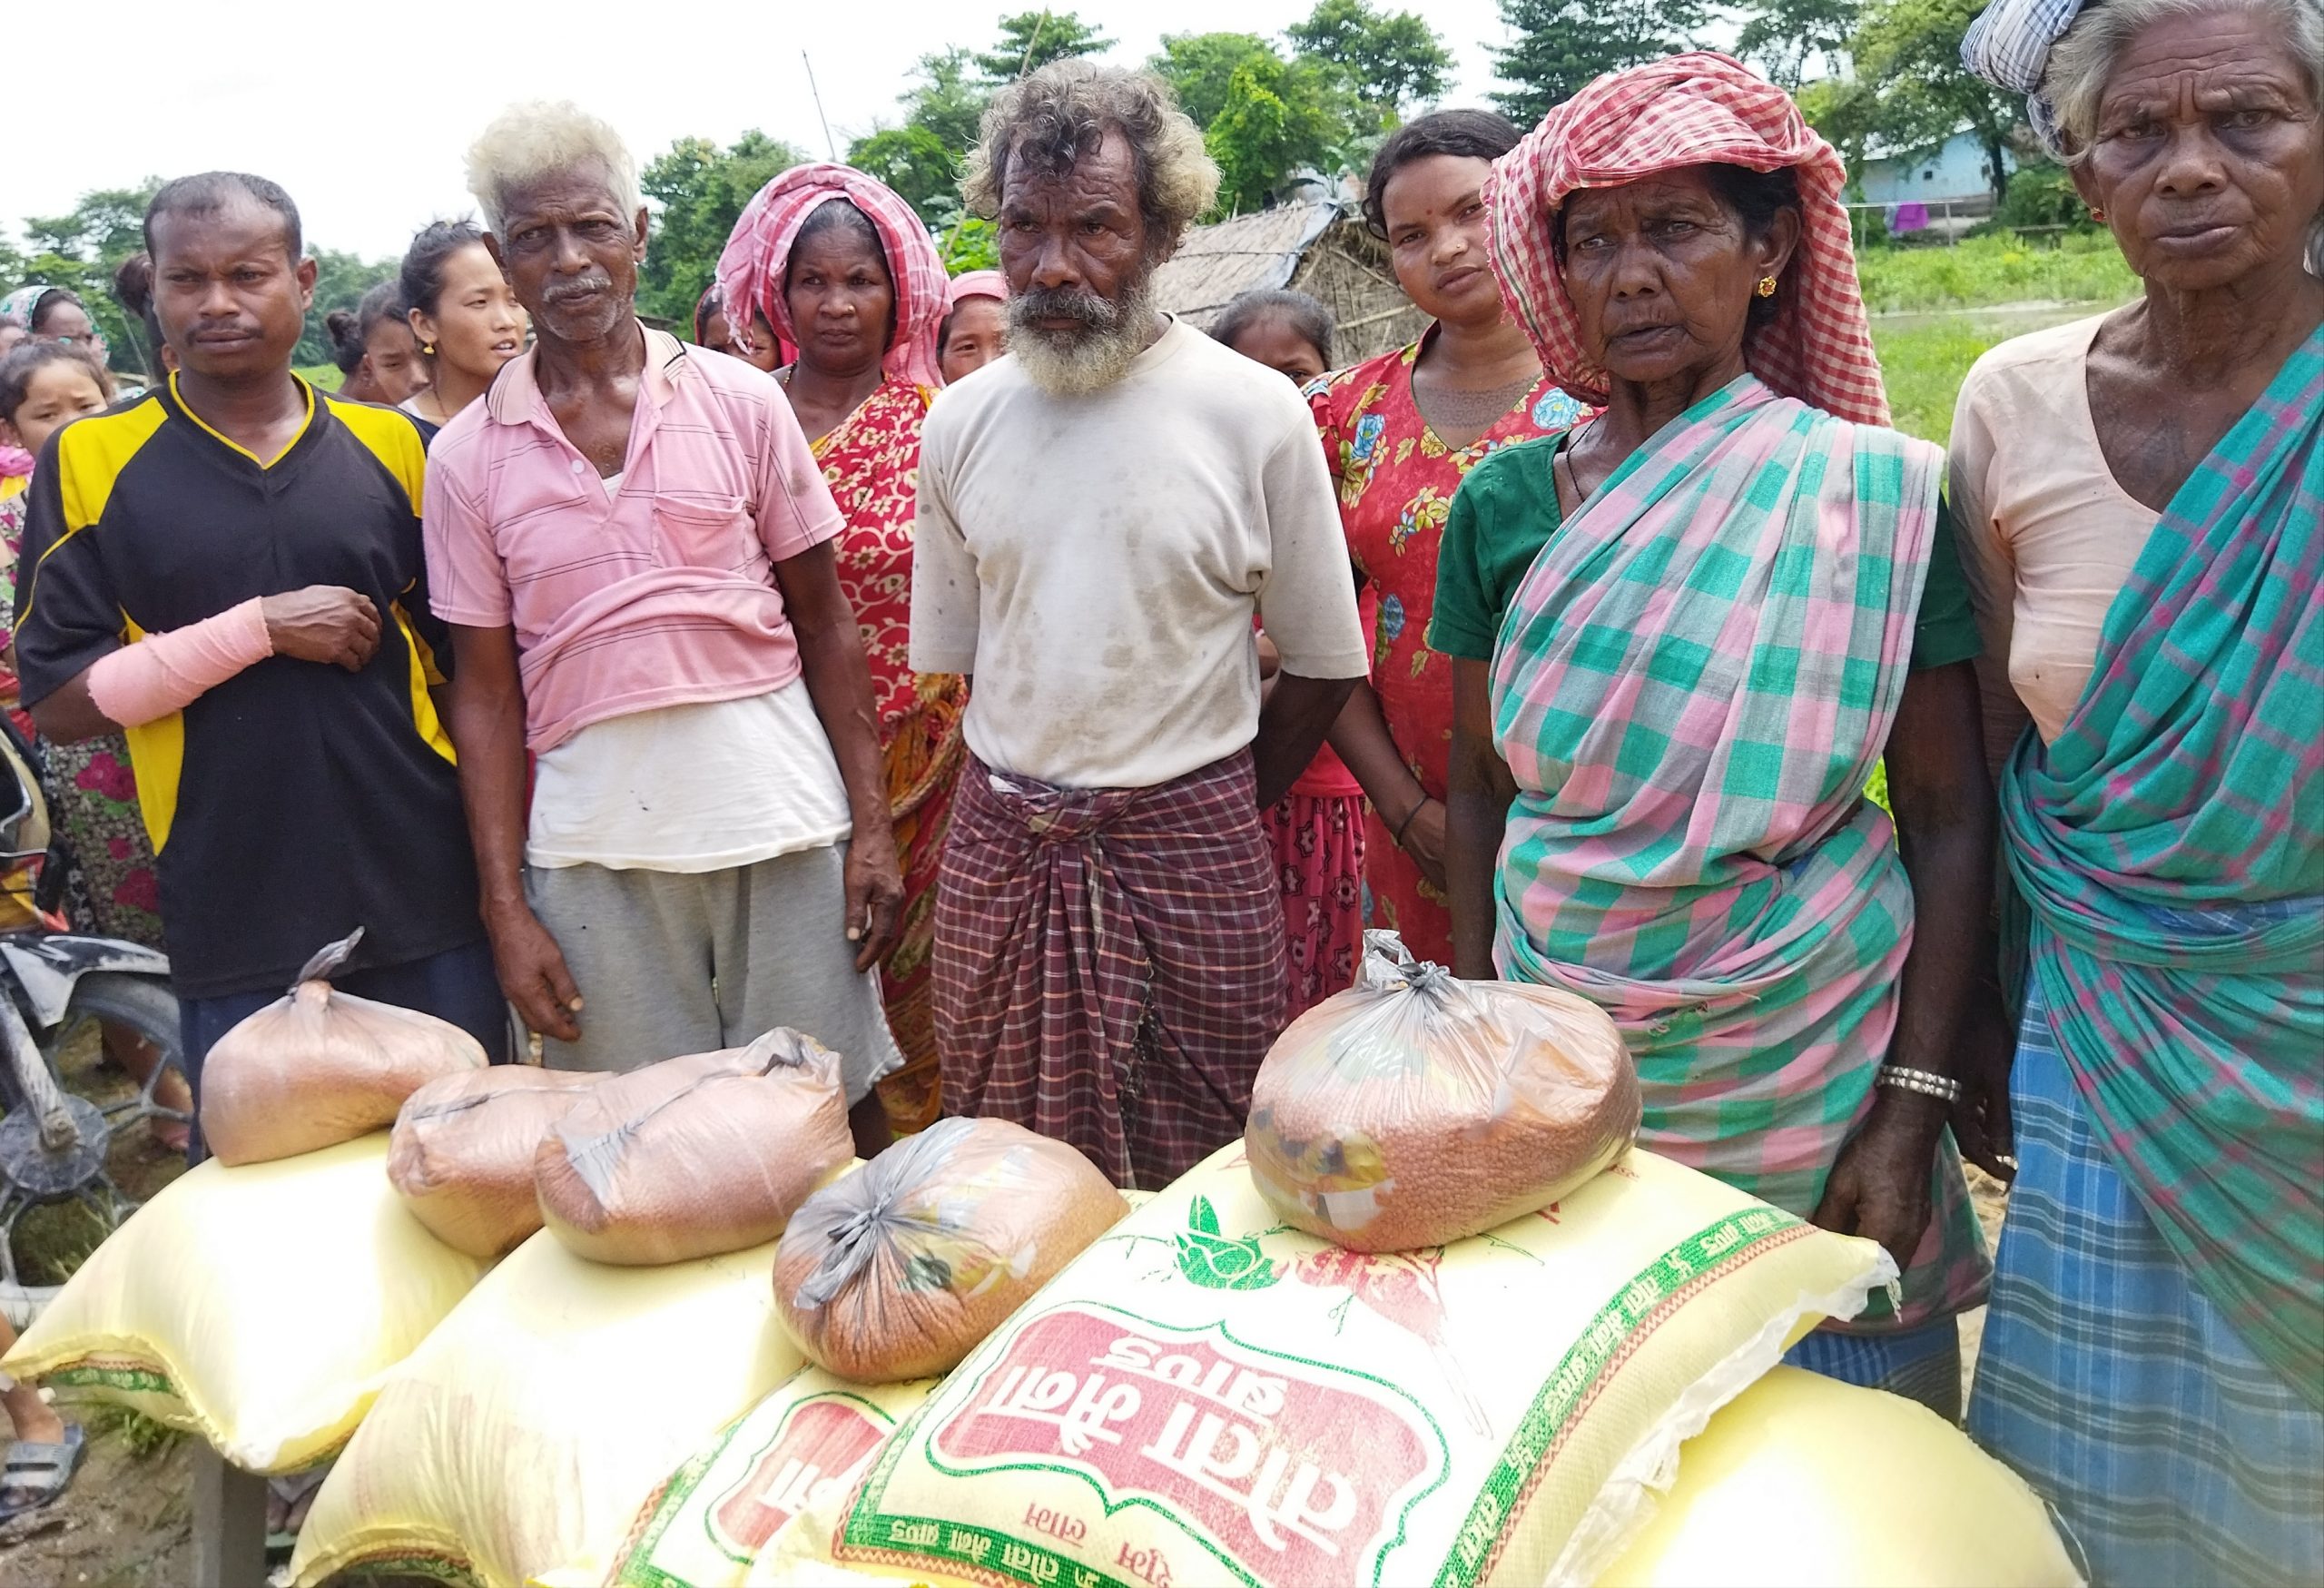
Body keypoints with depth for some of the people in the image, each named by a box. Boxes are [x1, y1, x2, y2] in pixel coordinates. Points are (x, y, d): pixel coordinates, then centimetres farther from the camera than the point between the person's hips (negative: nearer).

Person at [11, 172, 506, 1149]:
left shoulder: (393, 447, 5)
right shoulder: (89, 461, 1)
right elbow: (59, 704, -4)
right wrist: (260, 628, -14)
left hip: (429, 904, 1)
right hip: (235, 932, -1)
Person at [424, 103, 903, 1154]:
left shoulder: (740, 402, 1)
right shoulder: (468, 457, 3)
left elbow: (825, 622, 3)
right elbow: (485, 692, 5)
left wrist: (870, 826, -2)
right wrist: (504, 904, 0)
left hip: (779, 822, 0)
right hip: (593, 847, 1)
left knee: (836, 1111, 7)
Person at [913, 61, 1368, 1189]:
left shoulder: (1253, 411, -7)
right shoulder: (961, 422, 3)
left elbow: (1321, 664, 0)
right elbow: (951, 653, 12)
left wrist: (1214, 818, 6)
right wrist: (1030, 801, 9)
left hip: (1191, 850, -3)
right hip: (998, 851, 3)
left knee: (1201, 1182, 8)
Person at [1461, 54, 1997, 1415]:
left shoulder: (1874, 493, -8)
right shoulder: (1506, 504, 0)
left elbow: (1951, 821, -6)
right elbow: (1485, 795, 8)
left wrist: (1913, 1108, -11)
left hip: (1808, 1058, -2)